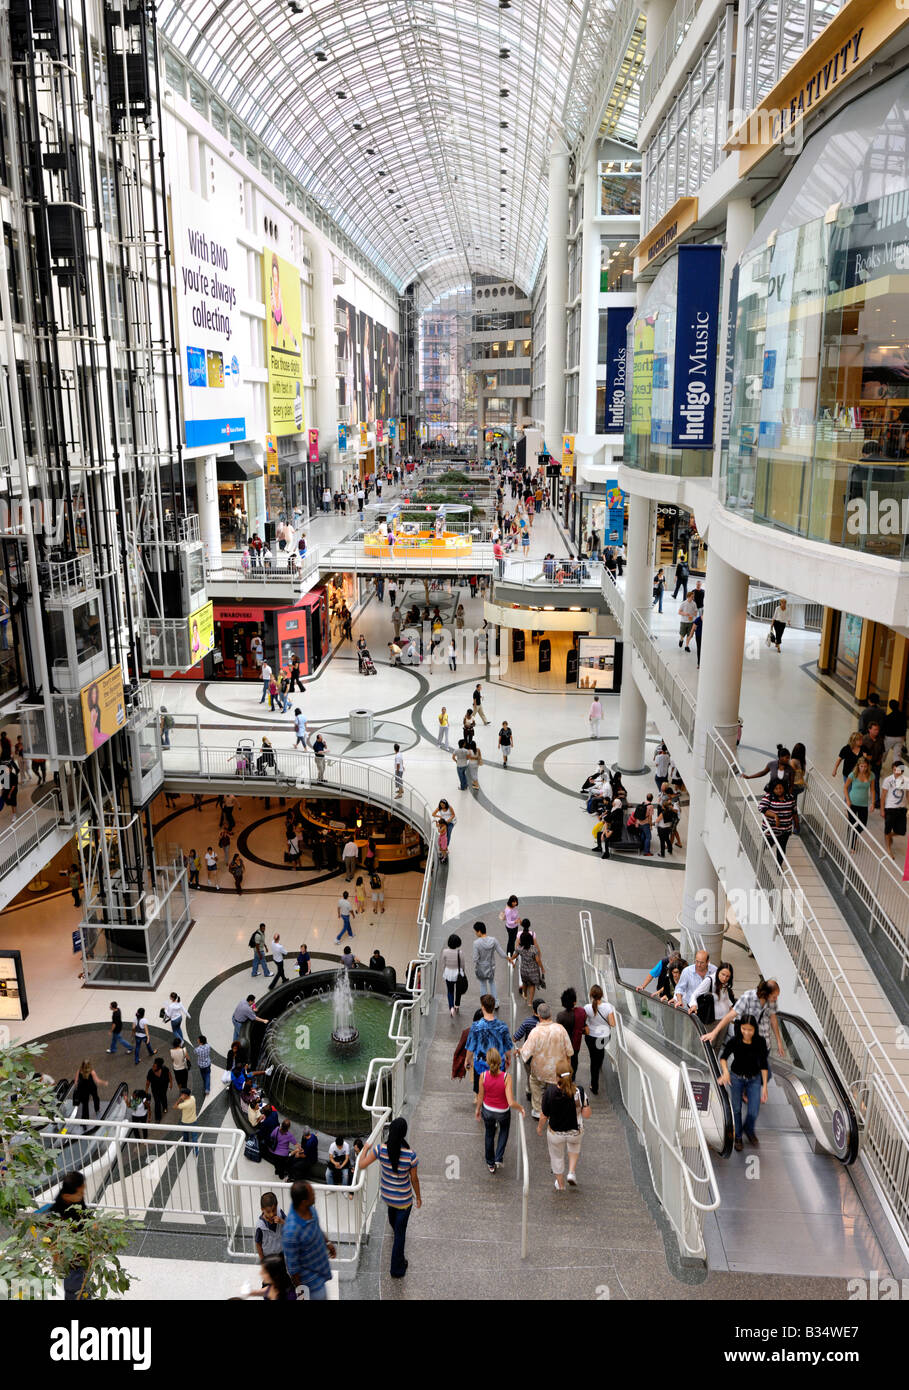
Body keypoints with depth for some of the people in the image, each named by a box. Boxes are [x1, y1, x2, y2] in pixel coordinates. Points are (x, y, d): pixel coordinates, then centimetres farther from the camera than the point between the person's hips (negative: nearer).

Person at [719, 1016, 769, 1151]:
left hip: (754, 1080, 1)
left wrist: (765, 1086, -8)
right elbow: (723, 1057, -5)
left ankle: (749, 1131, 37)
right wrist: (725, 1071, -23)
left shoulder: (760, 1042, -20)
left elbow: (764, 1065, -8)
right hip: (736, 1079, -1)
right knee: (736, 1109, 13)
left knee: (753, 1112, 3)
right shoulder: (734, 1042, -22)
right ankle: (738, 1137, 37)